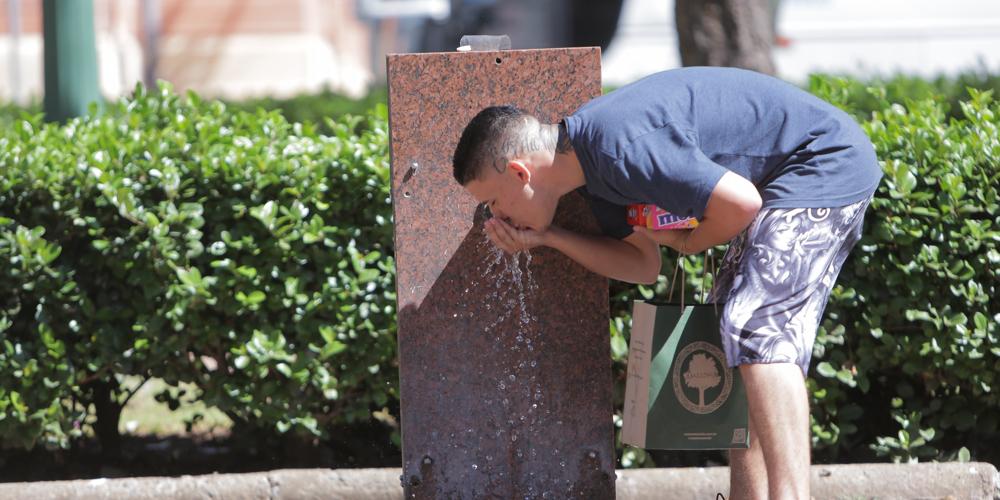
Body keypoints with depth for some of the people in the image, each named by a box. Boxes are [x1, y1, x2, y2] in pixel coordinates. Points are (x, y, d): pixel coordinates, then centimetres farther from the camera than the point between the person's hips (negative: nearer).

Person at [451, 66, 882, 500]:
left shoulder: (620, 147, -28)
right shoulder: (590, 160, 4)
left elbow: (741, 203, -27)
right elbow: (644, 265, 10)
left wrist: (687, 243, -6)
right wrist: (547, 237, -1)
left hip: (826, 168, -10)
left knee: (757, 332, -20)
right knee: (737, 331, 14)